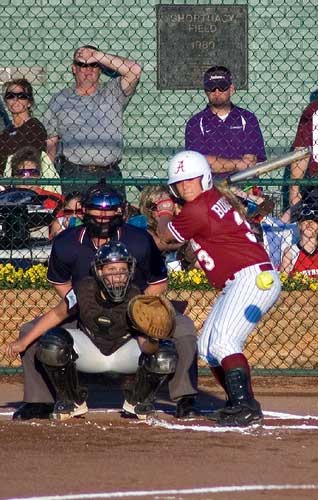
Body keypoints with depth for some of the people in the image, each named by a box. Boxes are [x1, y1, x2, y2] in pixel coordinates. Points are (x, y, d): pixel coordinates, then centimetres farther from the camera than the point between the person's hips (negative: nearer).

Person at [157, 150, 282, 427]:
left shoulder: (197, 210, -14)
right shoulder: (218, 197, 14)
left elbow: (166, 234, 5)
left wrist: (164, 212, 21)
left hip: (254, 279, -11)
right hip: (236, 285, 11)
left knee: (223, 342, -23)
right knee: (207, 346, 14)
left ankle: (246, 406, -30)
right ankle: (239, 403, 16)